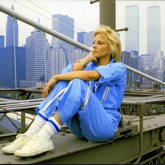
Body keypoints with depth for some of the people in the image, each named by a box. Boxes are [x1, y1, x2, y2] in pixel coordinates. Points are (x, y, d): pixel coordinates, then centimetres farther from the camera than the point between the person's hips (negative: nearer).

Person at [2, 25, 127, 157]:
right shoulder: (90, 65, 17)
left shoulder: (118, 68, -2)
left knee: (78, 84, -30)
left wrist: (55, 77, -19)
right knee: (63, 82, -19)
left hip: (104, 126, -5)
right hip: (81, 126, 5)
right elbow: (71, 71, -7)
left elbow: (89, 76, -23)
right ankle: (30, 135, -29)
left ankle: (43, 138, -38)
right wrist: (87, 58, 2)